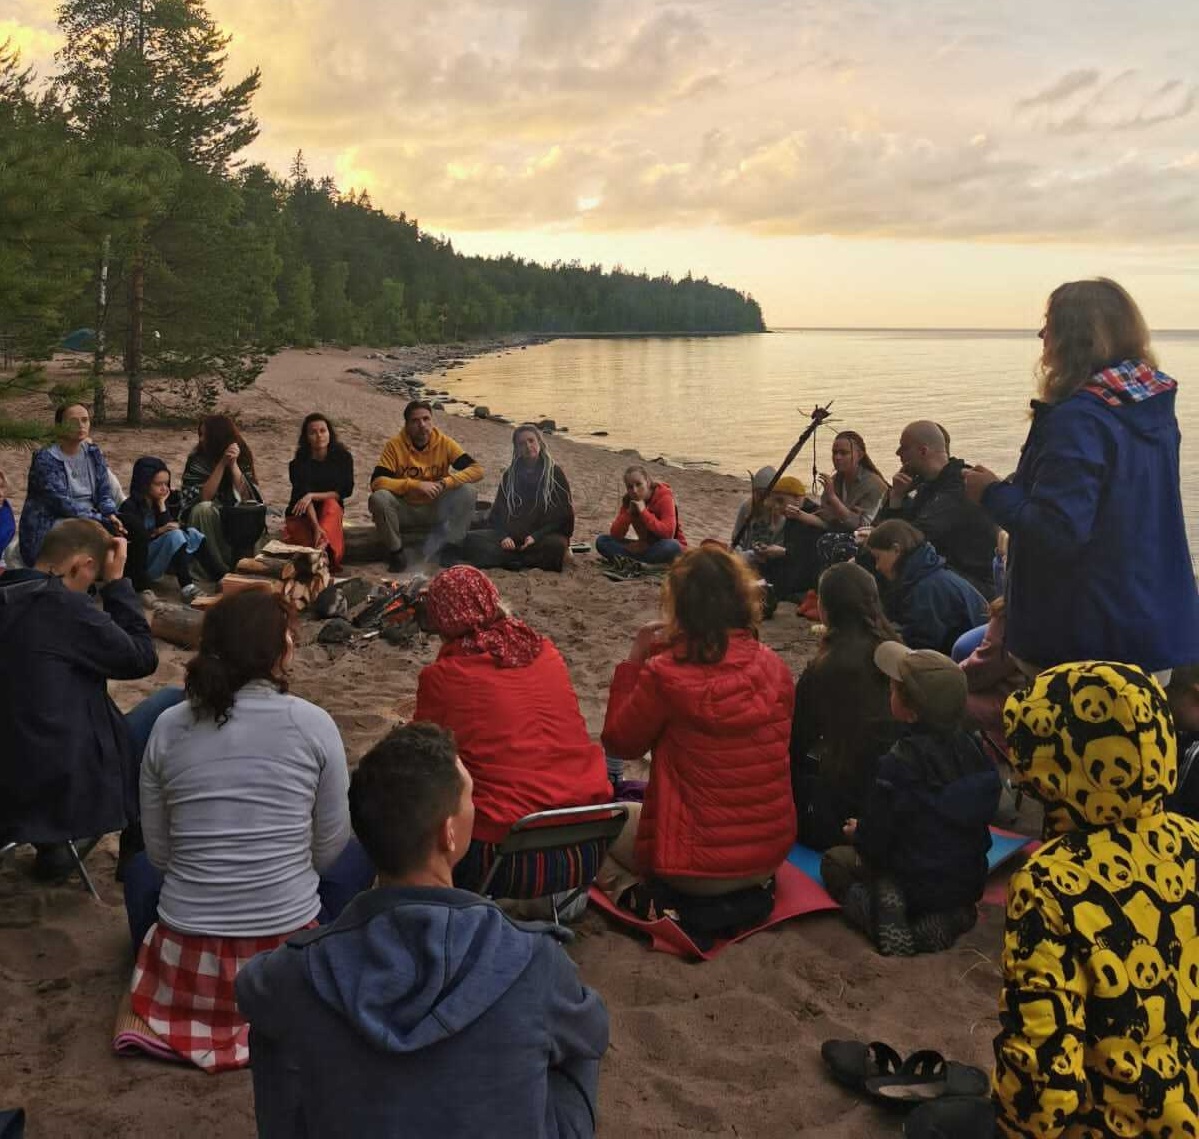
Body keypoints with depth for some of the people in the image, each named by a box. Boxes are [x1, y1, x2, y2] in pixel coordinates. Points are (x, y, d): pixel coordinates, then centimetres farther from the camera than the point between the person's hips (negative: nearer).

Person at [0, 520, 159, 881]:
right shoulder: (60, 605, -19)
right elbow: (141, 658, -7)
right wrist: (116, 582, -2)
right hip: (66, 783, -8)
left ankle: (49, 843, 28)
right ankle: (139, 845, 19)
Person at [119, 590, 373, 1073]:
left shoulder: (168, 727, -4)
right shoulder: (313, 723, -10)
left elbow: (160, 852, 4)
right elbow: (327, 852, -2)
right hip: (290, 958, -2)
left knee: (141, 866, 34)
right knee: (356, 854, 26)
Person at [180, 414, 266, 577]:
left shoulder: (243, 456, -5)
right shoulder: (197, 458, -9)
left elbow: (245, 496, -15)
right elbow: (204, 497, -21)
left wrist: (233, 464, -24)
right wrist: (222, 463, -25)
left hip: (233, 517, 1)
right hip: (204, 519, -1)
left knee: (258, 512, -28)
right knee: (204, 509, -34)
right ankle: (224, 568, -26)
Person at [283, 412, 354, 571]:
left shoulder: (343, 457, -5)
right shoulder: (299, 463, -11)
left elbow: (345, 491, -11)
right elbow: (304, 496, -23)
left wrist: (313, 496, -22)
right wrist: (316, 526, -38)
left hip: (332, 510, 1)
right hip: (301, 516, -1)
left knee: (331, 504, -36)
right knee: (306, 543, -35)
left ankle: (322, 544, -52)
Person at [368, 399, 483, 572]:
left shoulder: (444, 442, -9)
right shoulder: (395, 444, -14)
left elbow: (476, 470, -16)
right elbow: (376, 482, -23)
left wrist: (444, 483, -30)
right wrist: (416, 485, -32)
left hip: (436, 511, 2)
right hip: (405, 511, -1)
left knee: (468, 491, -23)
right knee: (379, 498, -31)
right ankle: (396, 552, -9)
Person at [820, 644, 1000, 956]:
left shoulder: (900, 764, -28)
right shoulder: (968, 746, -9)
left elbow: (874, 842, -21)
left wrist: (859, 834, 4)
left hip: (918, 885, -5)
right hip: (970, 881, 5)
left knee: (834, 861, 16)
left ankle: (885, 919, -11)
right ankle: (952, 915, 6)